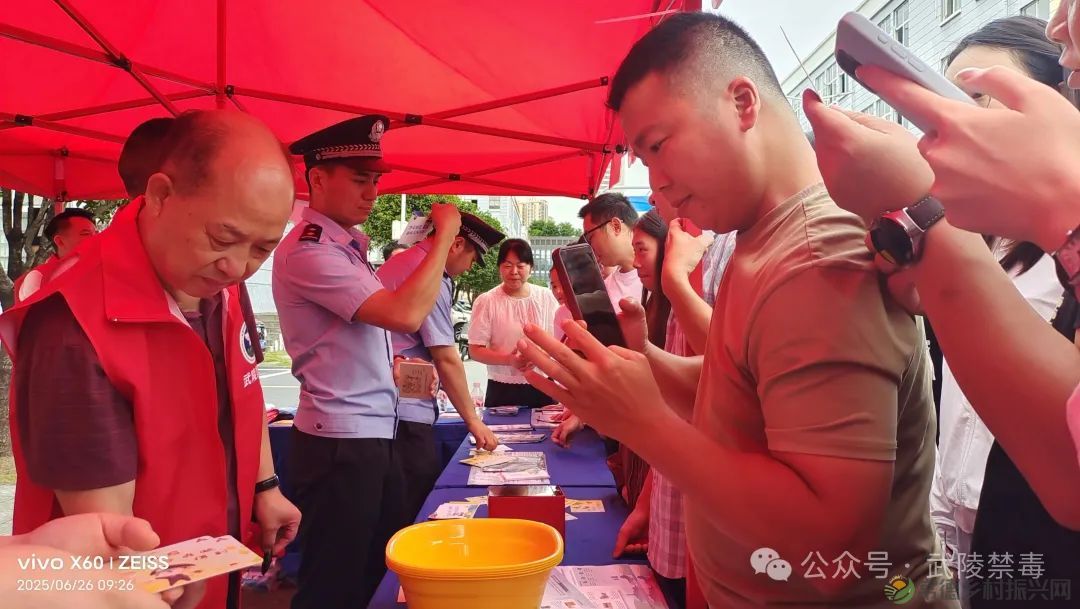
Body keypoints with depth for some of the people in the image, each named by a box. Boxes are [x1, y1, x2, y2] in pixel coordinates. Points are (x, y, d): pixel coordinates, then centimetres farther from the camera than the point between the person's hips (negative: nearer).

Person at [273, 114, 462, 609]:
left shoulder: (349, 245, 12)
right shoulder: (308, 250, -17)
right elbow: (406, 314, -27)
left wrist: (388, 362, 7)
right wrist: (444, 235, -17)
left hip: (377, 433, 9)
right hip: (340, 442, -9)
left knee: (384, 567, 19)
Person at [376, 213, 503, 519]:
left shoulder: (400, 261, 15)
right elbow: (446, 359, -15)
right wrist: (472, 419, -6)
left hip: (392, 406, 10)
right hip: (405, 412, -10)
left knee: (406, 505, 15)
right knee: (421, 508, -2)